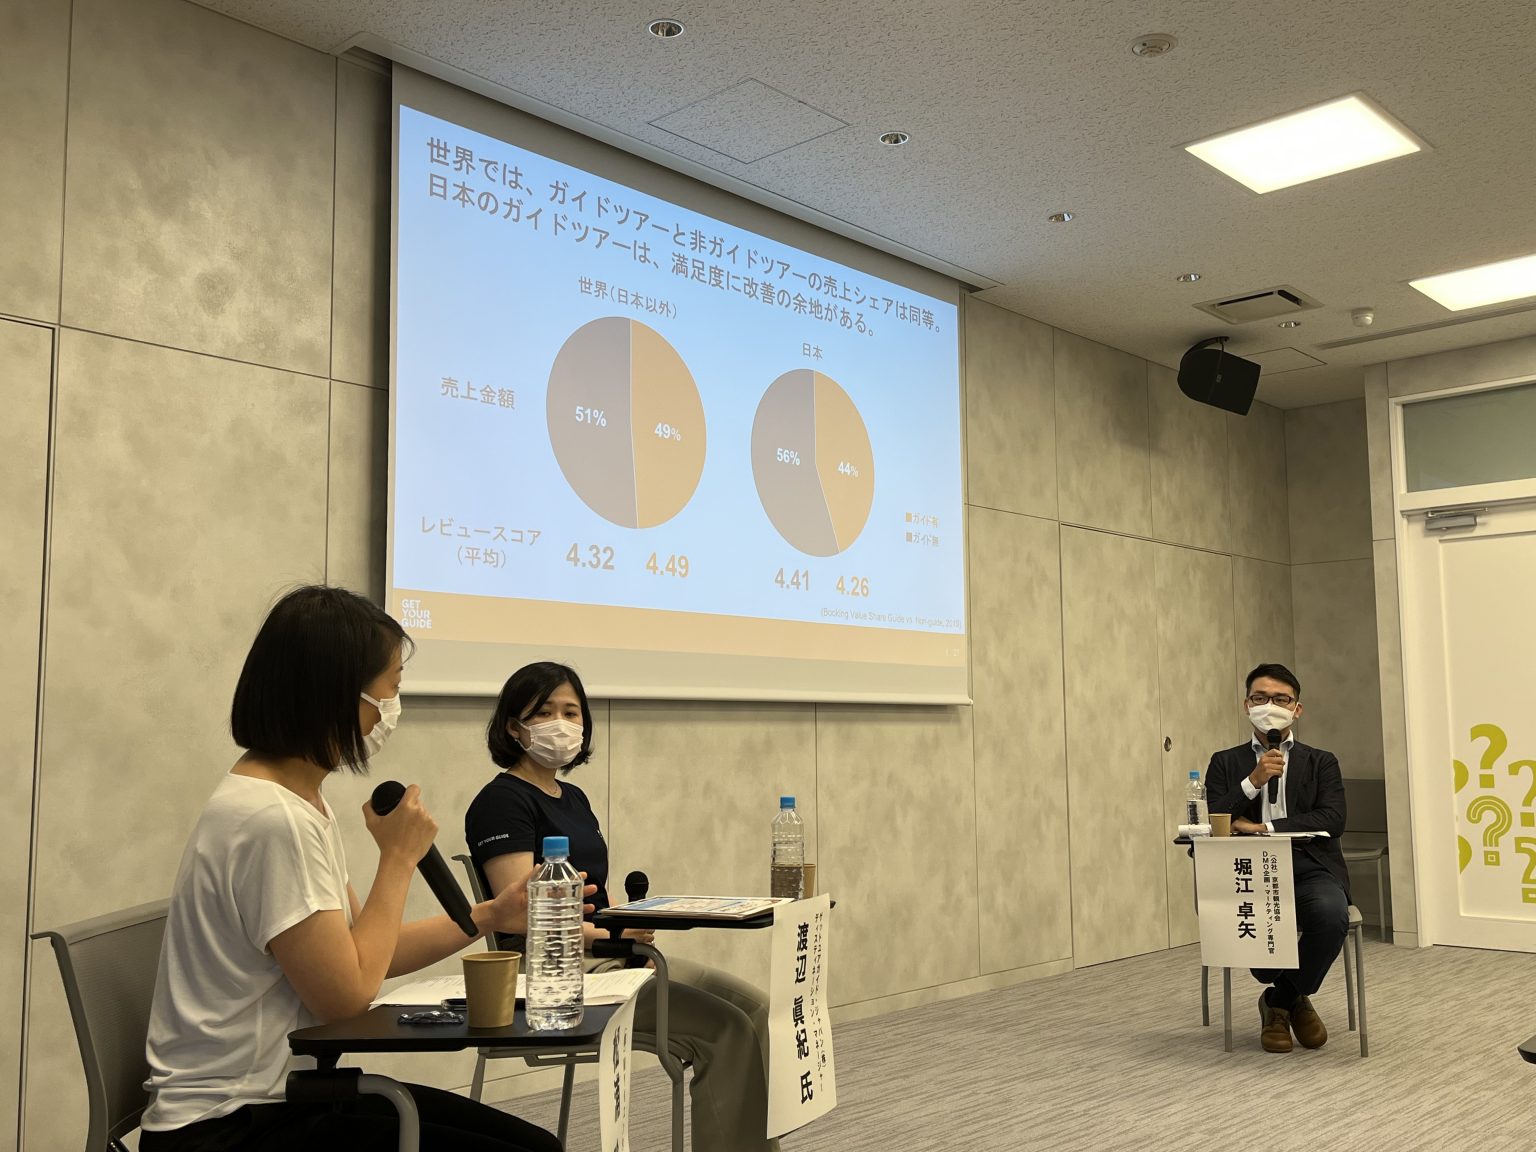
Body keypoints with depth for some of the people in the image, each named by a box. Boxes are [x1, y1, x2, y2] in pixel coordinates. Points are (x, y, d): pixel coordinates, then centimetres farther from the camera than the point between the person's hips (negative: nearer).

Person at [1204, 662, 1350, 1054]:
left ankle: (1282, 999, -3)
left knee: (1331, 915, -34)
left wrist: (1264, 827, -12)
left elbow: (1332, 820, -3)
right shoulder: (1225, 763, 15)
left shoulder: (1321, 762, 14)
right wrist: (1253, 781, -11)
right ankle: (1293, 998, 1)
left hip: (1310, 867, 0)